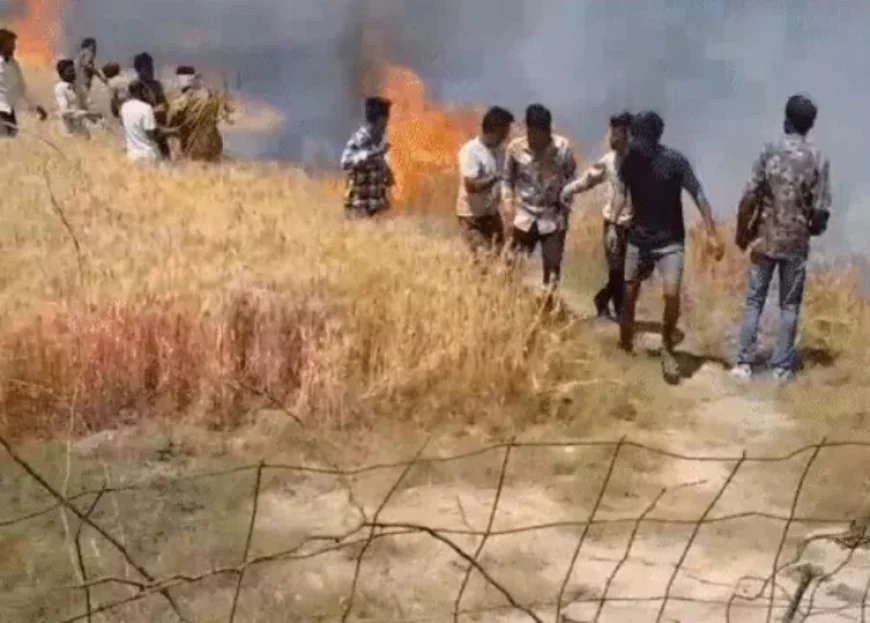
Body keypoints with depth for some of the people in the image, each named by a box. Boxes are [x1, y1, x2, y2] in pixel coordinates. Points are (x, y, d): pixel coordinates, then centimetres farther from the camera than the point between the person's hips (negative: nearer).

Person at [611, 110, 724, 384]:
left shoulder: (674, 161, -16)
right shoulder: (630, 159, -6)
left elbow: (698, 196, -12)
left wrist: (713, 235, -15)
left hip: (670, 240, -3)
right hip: (638, 239, 3)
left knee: (672, 294, -17)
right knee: (629, 294, 9)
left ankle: (667, 348, 4)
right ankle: (624, 347, 29)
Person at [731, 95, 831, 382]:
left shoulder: (769, 151, -5)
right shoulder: (818, 159, -5)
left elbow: (749, 199, -9)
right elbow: (821, 211, -8)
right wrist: (813, 230, 14)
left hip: (765, 240, 0)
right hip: (796, 243, 0)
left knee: (754, 301, 8)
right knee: (789, 306, 9)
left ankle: (744, 363, 8)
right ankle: (782, 367, 12)